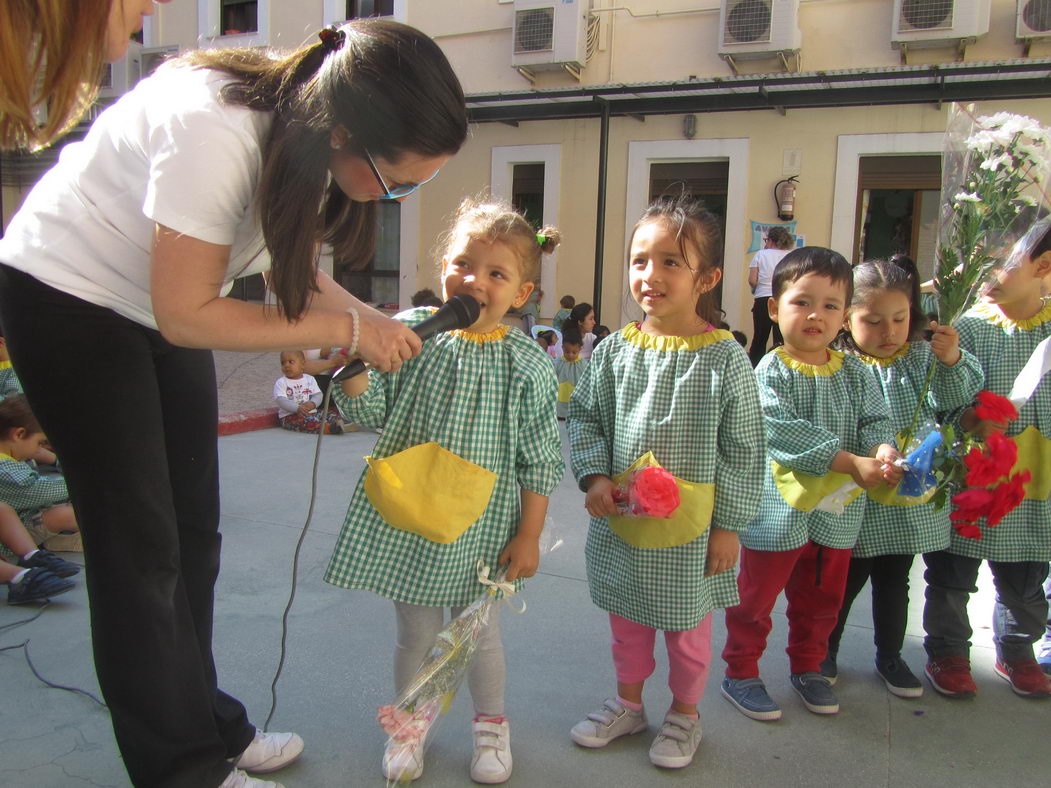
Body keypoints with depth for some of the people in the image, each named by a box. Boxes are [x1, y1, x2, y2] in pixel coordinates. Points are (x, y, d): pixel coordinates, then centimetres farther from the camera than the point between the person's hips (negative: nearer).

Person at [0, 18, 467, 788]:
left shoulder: (313, 122, -13)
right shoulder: (217, 133, -35)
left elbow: (293, 265, 1)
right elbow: (186, 315, -27)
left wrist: (371, 320, -15)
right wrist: (347, 330, -25)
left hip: (164, 302, 7)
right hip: (68, 297, -7)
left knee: (193, 533, 10)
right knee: (141, 548, -2)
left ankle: (206, 725, 26)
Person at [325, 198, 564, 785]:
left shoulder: (526, 364, -8)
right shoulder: (410, 332, -6)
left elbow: (540, 461, -4)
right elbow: (371, 412, -3)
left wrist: (529, 536, -4)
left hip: (479, 526, -1)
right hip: (407, 518, 1)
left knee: (480, 631, 16)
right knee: (415, 632, 15)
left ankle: (491, 724, 41)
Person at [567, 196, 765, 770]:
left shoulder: (724, 359, -12)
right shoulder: (614, 350, -4)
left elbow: (743, 449, -8)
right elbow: (584, 417, 6)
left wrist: (728, 525, -8)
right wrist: (594, 476, -9)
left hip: (690, 531, -3)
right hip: (620, 520, 3)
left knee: (687, 628, 16)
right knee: (626, 620, 21)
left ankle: (684, 713, 39)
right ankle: (628, 702, 43)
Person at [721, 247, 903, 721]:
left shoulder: (855, 374, 4)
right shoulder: (771, 372, -13)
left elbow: (876, 419, 2)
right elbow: (785, 431, -24)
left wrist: (883, 450, -22)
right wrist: (851, 463, -28)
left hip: (839, 511, 5)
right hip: (780, 507, -5)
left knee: (822, 599, 20)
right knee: (756, 597, 8)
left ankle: (807, 668, 41)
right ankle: (740, 673, 25)